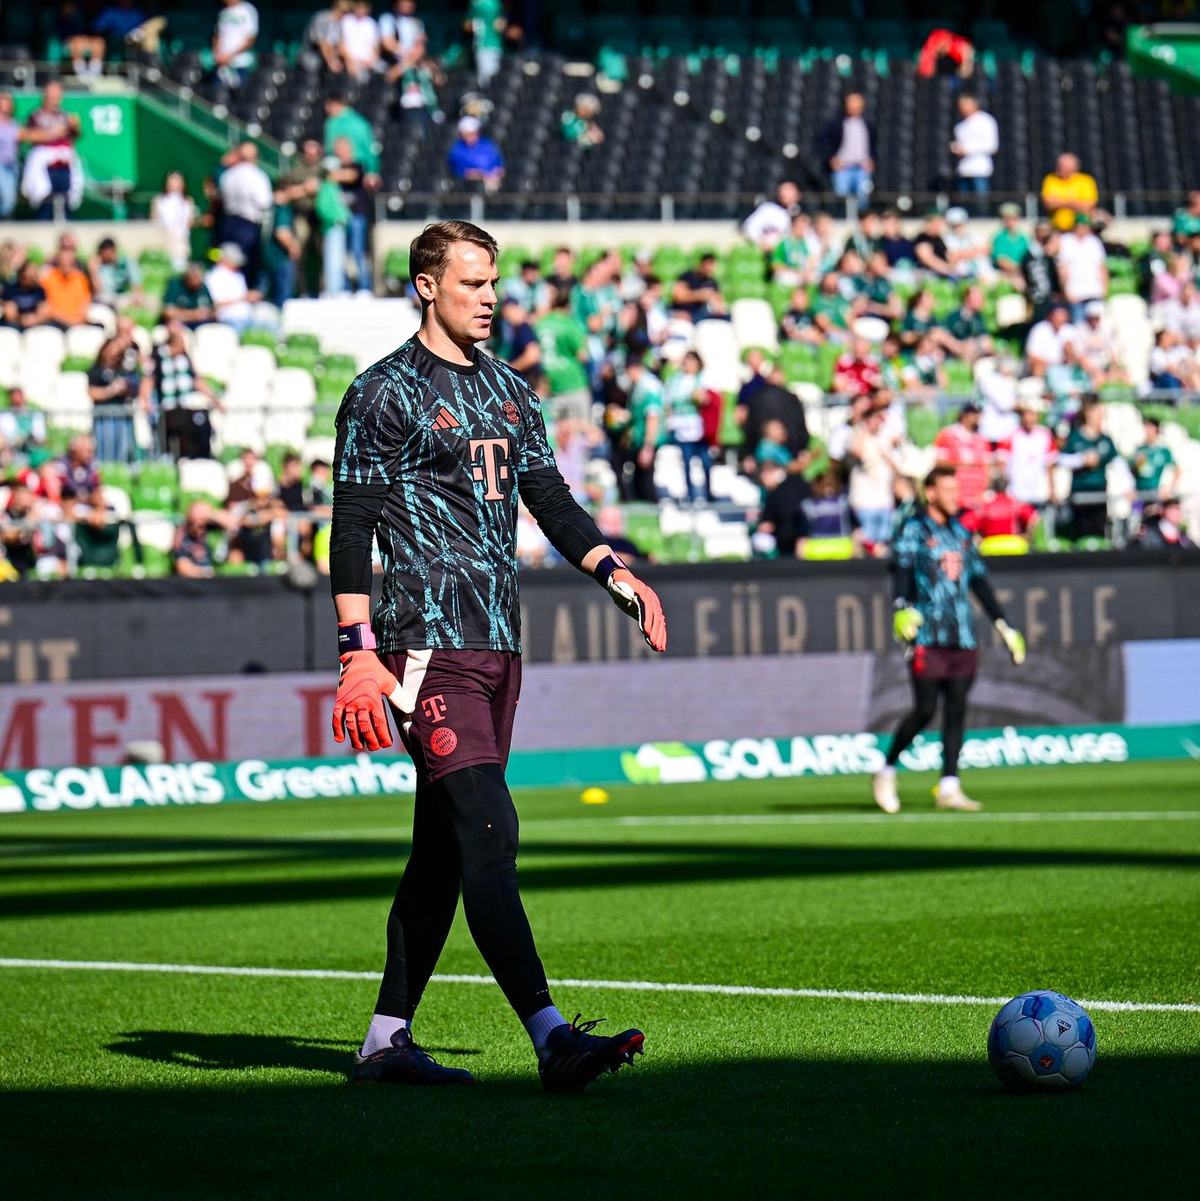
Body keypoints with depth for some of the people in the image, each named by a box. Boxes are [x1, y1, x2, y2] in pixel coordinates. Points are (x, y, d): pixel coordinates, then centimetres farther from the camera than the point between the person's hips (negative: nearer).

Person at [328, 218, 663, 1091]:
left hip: (498, 645, 8)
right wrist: (359, 654, -14)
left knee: (444, 849, 10)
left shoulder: (510, 393, 18)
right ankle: (552, 1039, -26)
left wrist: (618, 577, 7)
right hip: (427, 643, -8)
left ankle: (389, 1039, 17)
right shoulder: (385, 395, -4)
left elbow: (552, 502, 23)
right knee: (489, 831, -17)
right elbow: (351, 529, -7)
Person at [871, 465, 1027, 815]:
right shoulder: (914, 529, 0)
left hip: (962, 638, 6)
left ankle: (949, 787, 2)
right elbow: (901, 568, -13)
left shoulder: (960, 532, 19)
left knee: (956, 709, 0)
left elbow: (979, 582, 24)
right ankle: (886, 772, 7)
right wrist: (902, 609, -30)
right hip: (927, 636, -6)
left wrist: (1003, 625, 23)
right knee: (925, 709, -10)